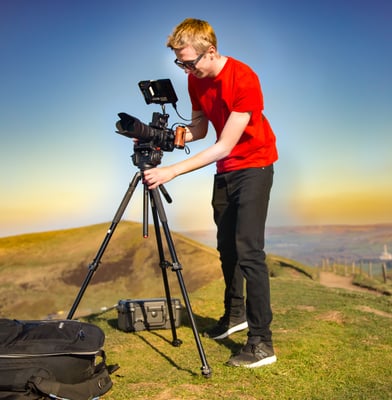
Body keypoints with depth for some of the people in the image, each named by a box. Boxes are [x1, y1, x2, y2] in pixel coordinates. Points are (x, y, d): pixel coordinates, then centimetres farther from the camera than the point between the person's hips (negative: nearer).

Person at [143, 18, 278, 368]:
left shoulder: (243, 80, -25)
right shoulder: (196, 79, -3)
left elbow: (224, 146, -28)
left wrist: (172, 171, -32)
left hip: (254, 165, -7)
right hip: (224, 169, 7)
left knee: (248, 250, -15)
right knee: (226, 245, 12)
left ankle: (262, 343, -9)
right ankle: (235, 314, 30)